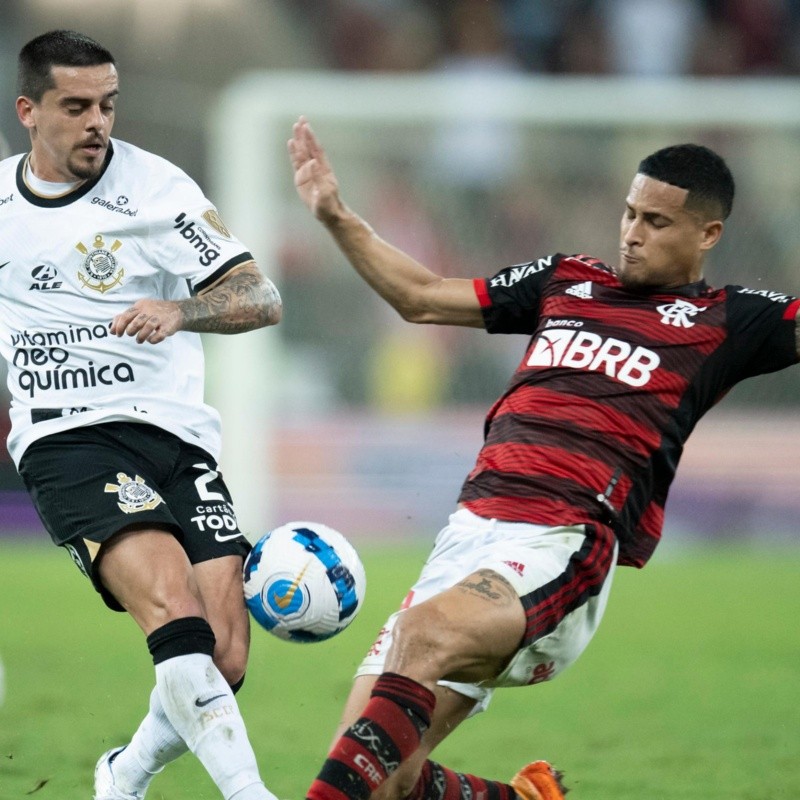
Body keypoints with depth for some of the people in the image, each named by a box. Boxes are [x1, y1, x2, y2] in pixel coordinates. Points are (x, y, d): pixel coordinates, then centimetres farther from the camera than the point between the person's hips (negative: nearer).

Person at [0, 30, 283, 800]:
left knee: (223, 662, -9)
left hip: (172, 434, 1)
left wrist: (180, 312, -24)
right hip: (65, 444, 0)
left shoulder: (154, 186, 0)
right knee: (172, 605, -28)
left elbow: (261, 298, -5)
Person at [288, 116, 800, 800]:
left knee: (424, 634, -37)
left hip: (562, 545, -6)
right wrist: (336, 216, 26)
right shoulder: (567, 282, 24)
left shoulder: (726, 322, 10)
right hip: (470, 531, 6)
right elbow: (420, 297, 31)